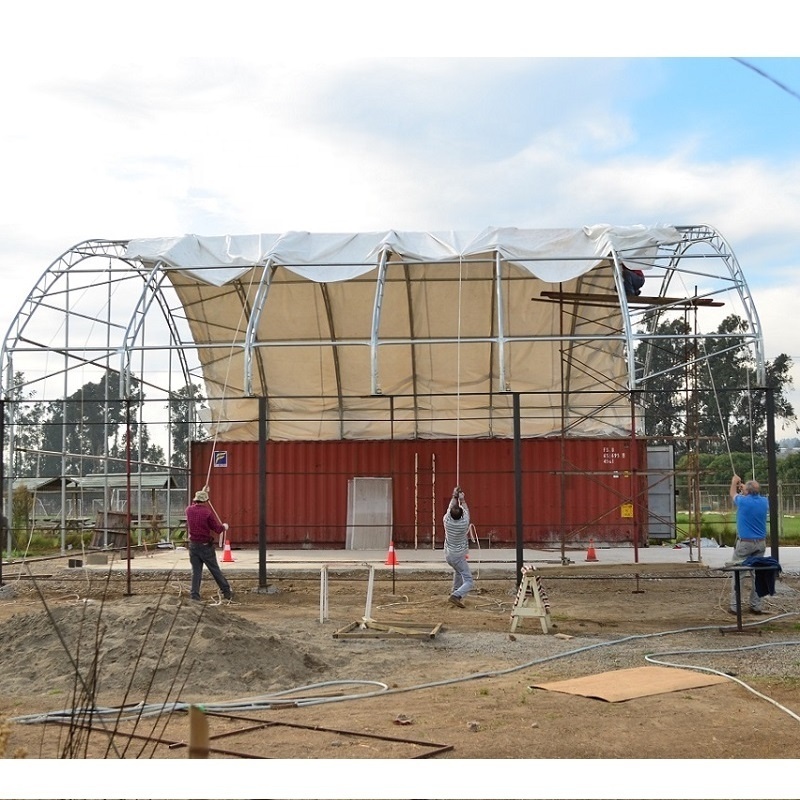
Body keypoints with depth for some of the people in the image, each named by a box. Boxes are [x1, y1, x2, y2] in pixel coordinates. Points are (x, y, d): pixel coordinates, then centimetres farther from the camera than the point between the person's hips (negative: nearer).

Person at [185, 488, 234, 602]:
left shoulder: (189, 510, -1)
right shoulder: (208, 512, -14)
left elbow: (194, 505, 25)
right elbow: (217, 529, -10)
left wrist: (202, 493, 36)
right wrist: (224, 526, 12)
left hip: (193, 545, 3)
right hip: (206, 546, -3)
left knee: (196, 571, 8)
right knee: (215, 570, 5)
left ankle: (195, 594, 3)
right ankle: (227, 592, 13)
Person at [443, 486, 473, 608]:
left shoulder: (447, 520, -14)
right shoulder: (464, 523, -20)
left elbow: (451, 507, 6)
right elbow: (466, 510, 1)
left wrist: (455, 496, 20)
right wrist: (462, 499, 16)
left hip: (448, 555, 5)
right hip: (459, 556, -5)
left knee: (458, 570, 34)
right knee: (469, 581, -7)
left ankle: (456, 592, 37)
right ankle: (456, 596, -31)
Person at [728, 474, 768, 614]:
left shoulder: (743, 501, -12)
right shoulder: (764, 502, -1)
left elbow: (733, 494, 12)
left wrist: (734, 482, 30)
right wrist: (747, 488, 37)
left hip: (745, 543, -5)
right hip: (761, 543, 5)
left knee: (737, 574, 0)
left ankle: (735, 606, -2)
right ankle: (756, 606, 10)